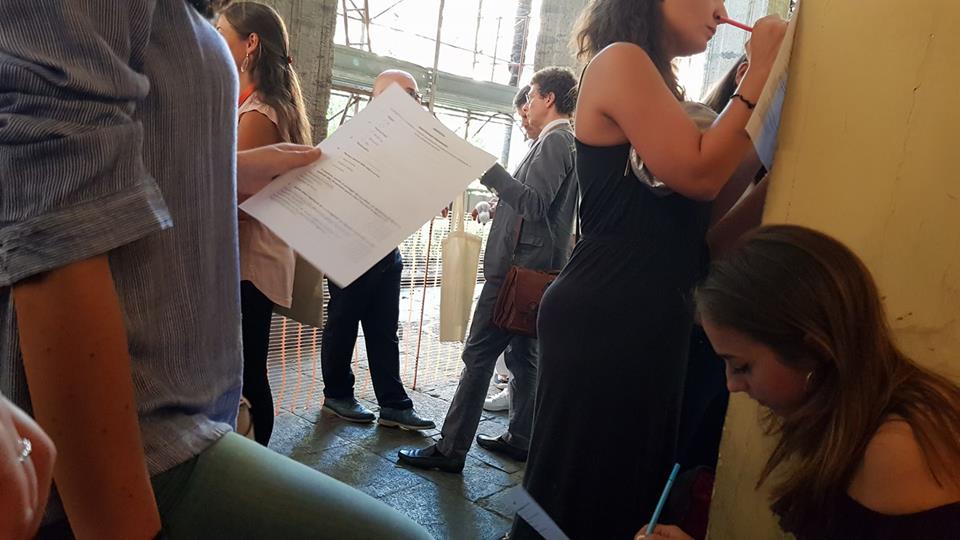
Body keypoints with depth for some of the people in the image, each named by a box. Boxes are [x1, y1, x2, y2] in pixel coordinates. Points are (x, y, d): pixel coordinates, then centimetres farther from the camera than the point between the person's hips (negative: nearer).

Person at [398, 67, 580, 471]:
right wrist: (498, 184, 22)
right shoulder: (563, 141, 19)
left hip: (518, 268, -10)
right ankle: (520, 439, 24)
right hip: (535, 269, 10)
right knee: (522, 355, 15)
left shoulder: (554, 141, -11)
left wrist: (490, 170, -21)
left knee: (478, 355, -8)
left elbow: (534, 203, -22)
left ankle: (450, 449, -3)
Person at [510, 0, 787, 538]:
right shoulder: (620, 60, -8)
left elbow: (703, 215, 14)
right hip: (605, 316, -9)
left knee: (629, 486, 19)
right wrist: (760, 71, -7)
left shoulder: (656, 80, 18)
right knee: (579, 493, 4)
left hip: (649, 317, 9)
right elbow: (698, 175, -16)